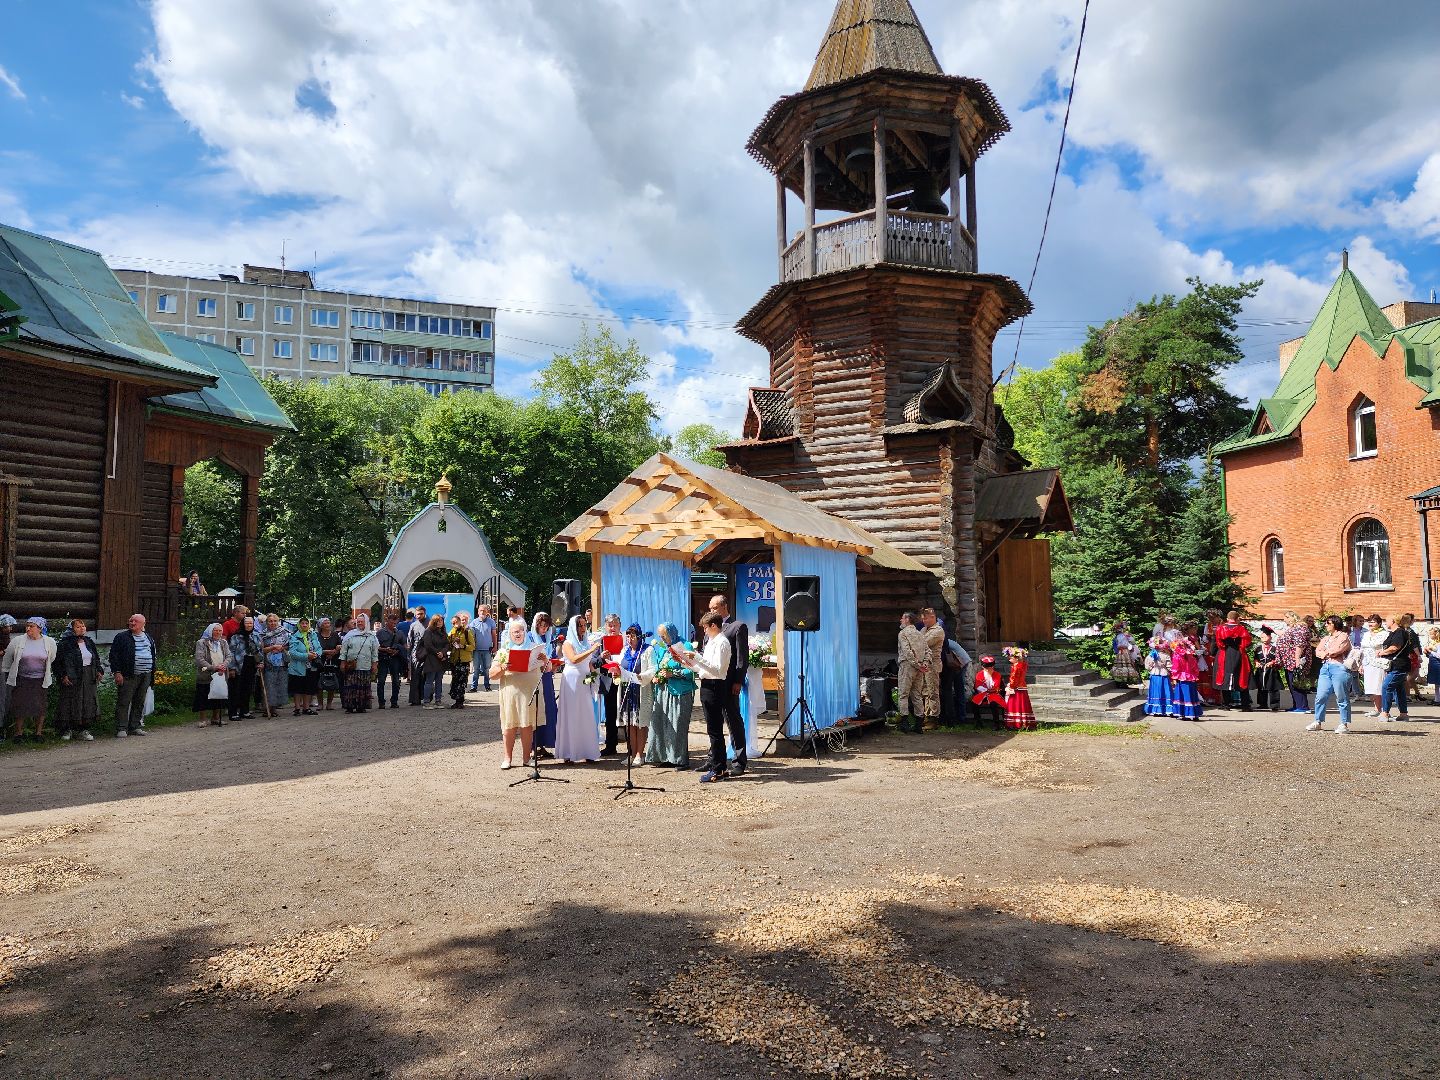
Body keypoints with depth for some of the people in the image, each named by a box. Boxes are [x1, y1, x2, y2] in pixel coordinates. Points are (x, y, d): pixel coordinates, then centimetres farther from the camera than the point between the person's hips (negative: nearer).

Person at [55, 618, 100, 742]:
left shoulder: (89, 642, 13)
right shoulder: (65, 643, -5)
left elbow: (96, 659, 22)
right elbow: (58, 661, -7)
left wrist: (99, 671, 9)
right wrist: (63, 675, -15)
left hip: (89, 678, 5)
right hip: (72, 679, -5)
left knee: (88, 703, 5)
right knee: (71, 703, -1)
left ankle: (84, 729, 12)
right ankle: (67, 730, 11)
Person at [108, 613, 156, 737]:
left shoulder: (149, 639, 16)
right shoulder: (121, 638, 0)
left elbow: (154, 654, 22)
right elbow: (114, 656, -3)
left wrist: (152, 673, 16)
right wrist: (117, 672, -12)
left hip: (145, 675, 5)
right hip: (128, 676, -5)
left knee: (139, 702, 9)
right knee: (124, 702, -5)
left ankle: (135, 726, 17)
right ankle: (121, 728, -2)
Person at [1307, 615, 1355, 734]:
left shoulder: (1343, 636, 0)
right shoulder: (1325, 638, 23)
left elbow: (1337, 650, -13)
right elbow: (1318, 652, 13)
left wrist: (1325, 653, 5)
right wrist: (1328, 654, -6)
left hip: (1339, 668, -7)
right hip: (1325, 668, 7)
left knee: (1342, 698, -2)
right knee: (1321, 696, 2)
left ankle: (1344, 724, 3)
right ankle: (1318, 722, 8)